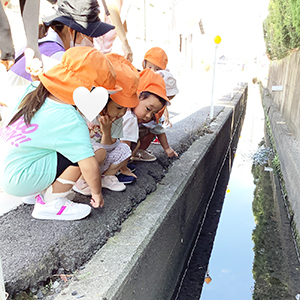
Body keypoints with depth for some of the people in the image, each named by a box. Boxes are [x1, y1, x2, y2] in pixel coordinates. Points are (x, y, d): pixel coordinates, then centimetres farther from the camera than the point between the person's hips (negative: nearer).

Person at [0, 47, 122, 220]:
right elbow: (89, 165, -26)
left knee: (74, 148, 11)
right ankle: (49, 204, -1)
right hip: (17, 181, -8)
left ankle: (34, 193, 16)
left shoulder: (34, 92, -1)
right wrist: (96, 193, -9)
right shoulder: (71, 121, -24)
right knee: (79, 155, -16)